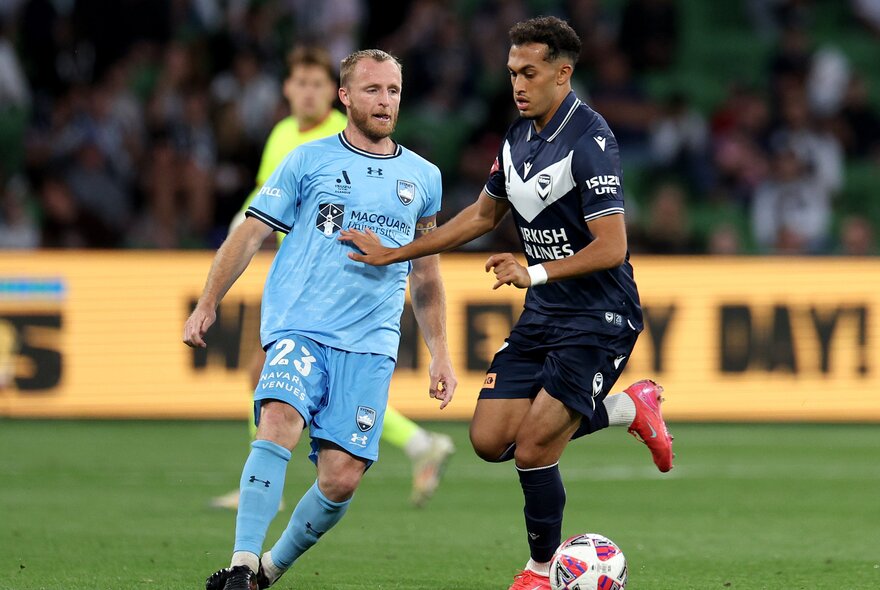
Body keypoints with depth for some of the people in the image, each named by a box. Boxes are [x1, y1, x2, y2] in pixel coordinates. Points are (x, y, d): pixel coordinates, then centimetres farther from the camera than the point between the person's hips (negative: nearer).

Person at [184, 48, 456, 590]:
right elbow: (250, 235, 7)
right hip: (299, 328, -3)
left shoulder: (423, 178, 16)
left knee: (341, 480, -8)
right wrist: (208, 304, -3)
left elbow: (426, 274, 25)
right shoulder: (309, 161, 7)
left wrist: (440, 354, 22)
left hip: (371, 344, 3)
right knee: (279, 423, -30)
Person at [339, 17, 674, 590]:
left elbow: (610, 247, -24)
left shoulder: (590, 142, -20)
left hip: (599, 318, -9)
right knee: (490, 439, 2)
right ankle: (630, 407, 19)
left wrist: (535, 273, -29)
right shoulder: (519, 137, 7)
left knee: (532, 451, -12)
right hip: (543, 313, 9)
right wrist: (394, 253, 21)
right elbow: (484, 214, 21)